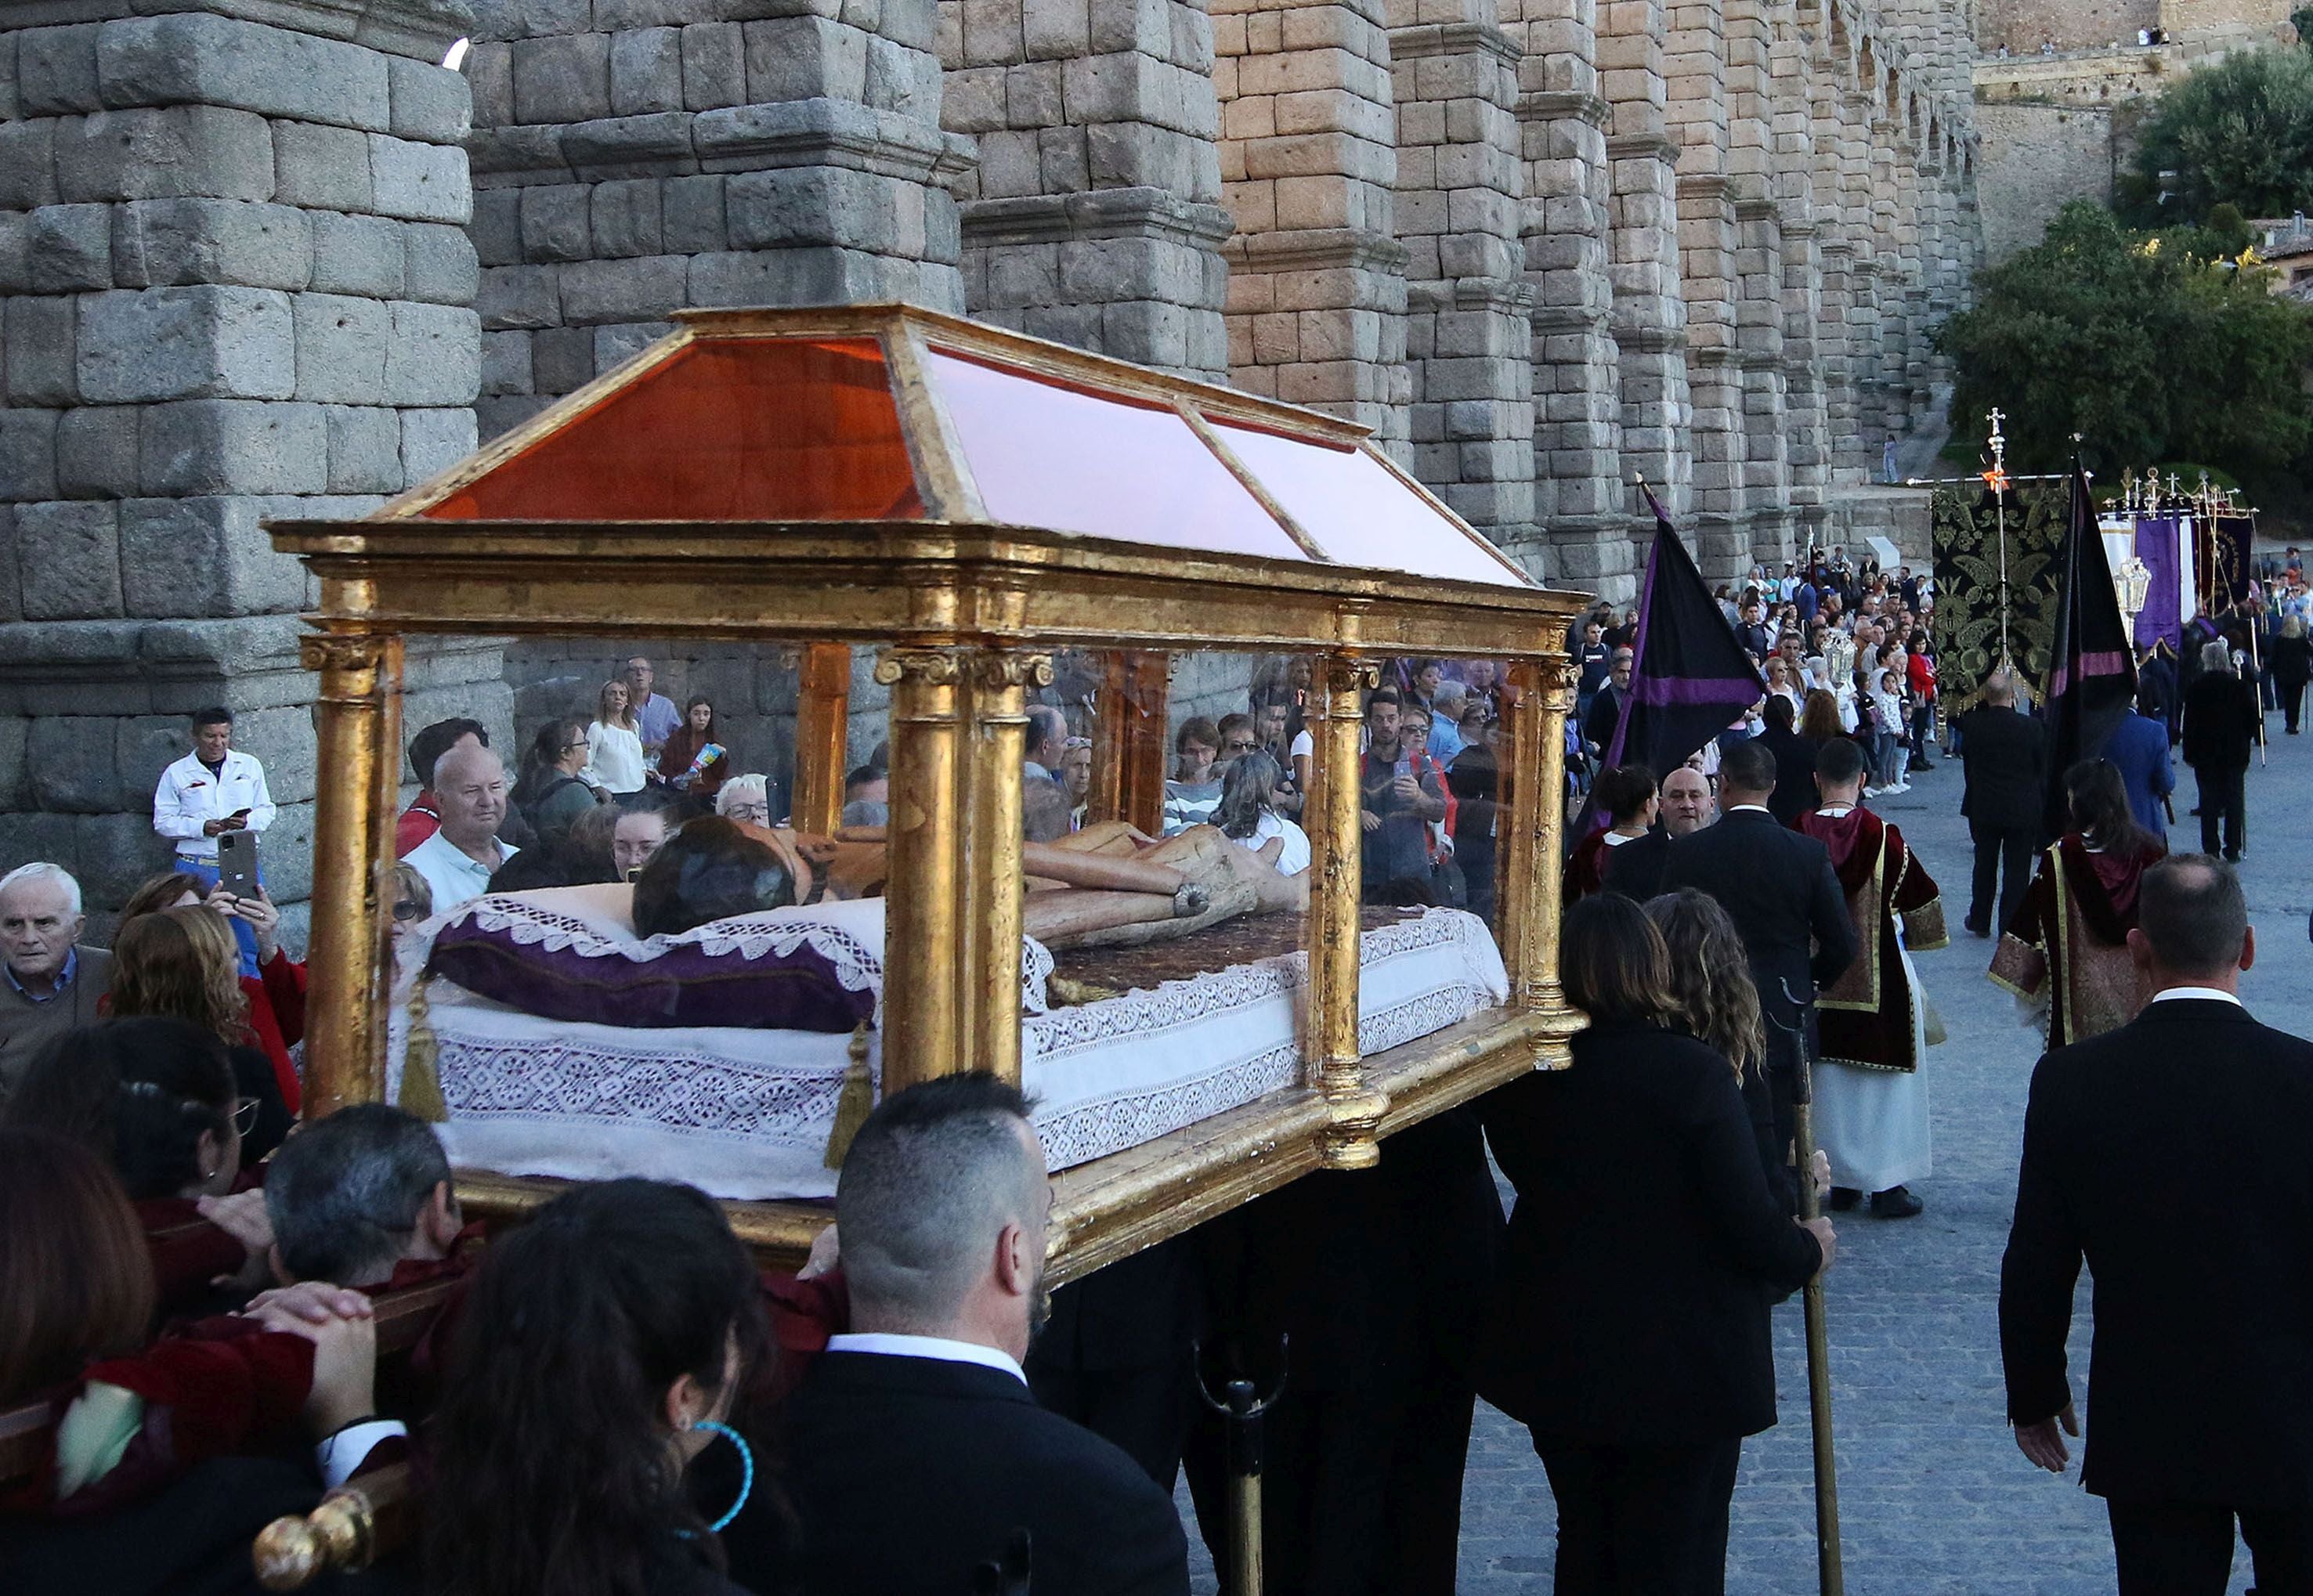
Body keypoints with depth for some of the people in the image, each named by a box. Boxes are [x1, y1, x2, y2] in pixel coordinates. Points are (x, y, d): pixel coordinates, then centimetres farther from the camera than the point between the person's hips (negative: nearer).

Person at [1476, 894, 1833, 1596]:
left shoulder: (1519, 1077, -8)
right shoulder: (1694, 1074, -21)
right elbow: (1750, 1223, -19)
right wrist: (1809, 1250, 2)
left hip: (1557, 1364, 4)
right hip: (1684, 1369, -4)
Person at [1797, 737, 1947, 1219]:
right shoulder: (1881, 836, -15)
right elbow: (1920, 895, -3)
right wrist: (1916, 936, 17)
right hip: (1879, 976, -3)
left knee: (1828, 1079, 13)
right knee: (1885, 1079, 6)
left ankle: (1841, 1179, 20)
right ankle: (1886, 1183, 8)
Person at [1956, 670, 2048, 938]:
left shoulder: (1971, 725, -11)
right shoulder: (2032, 727, -13)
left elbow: (1967, 765, 2)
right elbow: (2044, 772, -5)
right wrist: (2042, 805, 5)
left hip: (1983, 808, 2)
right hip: (2023, 810, -2)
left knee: (1985, 865, 17)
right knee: (2017, 869, 6)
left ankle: (1980, 921, 26)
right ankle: (2010, 926, 9)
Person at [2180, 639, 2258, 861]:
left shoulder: (2195, 688, -8)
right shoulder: (2241, 687, -6)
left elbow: (2189, 723, -5)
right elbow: (2253, 720, -1)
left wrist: (2189, 753, 2)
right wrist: (2245, 742, 15)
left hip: (2204, 753, -1)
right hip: (2235, 752, 1)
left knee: (2208, 801, 5)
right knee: (2234, 799, 9)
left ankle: (2210, 850, 6)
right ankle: (2233, 849, 10)